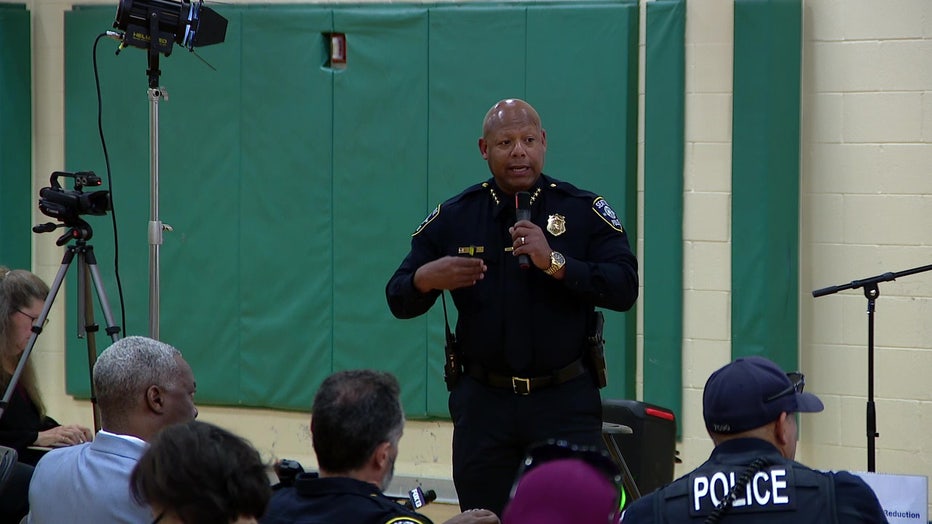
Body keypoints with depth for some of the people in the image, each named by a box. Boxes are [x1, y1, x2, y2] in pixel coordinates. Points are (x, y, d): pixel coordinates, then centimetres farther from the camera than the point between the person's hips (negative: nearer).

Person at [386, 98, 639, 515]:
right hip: (483, 402, 2)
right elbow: (399, 301, 6)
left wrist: (556, 263, -22)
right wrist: (425, 279, -17)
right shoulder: (452, 219, 6)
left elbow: (624, 288, -10)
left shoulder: (585, 211, 0)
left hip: (565, 402, -2)